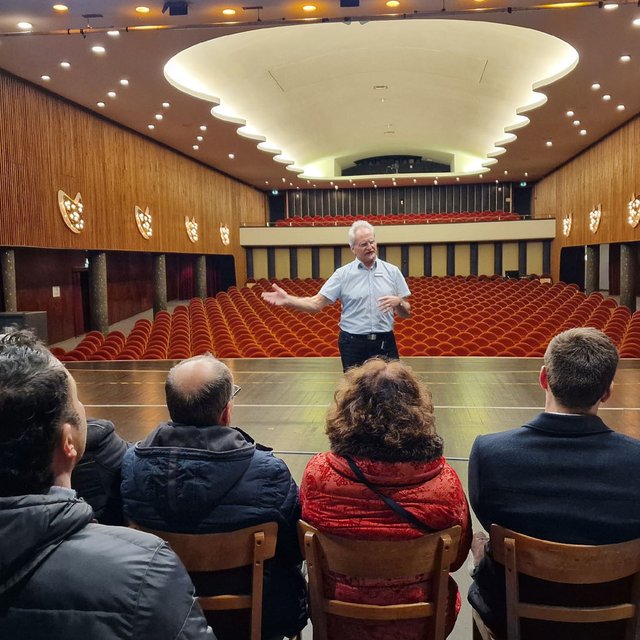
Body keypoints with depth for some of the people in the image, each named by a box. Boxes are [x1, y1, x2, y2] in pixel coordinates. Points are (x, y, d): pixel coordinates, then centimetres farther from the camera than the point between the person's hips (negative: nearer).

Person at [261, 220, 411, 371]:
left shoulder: (392, 272, 3)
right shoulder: (343, 274, -1)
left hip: (385, 343, 1)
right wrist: (288, 300, -22)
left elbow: (406, 313, 6)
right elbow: (316, 303, -7)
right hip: (353, 344, -1)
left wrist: (398, 302, -16)